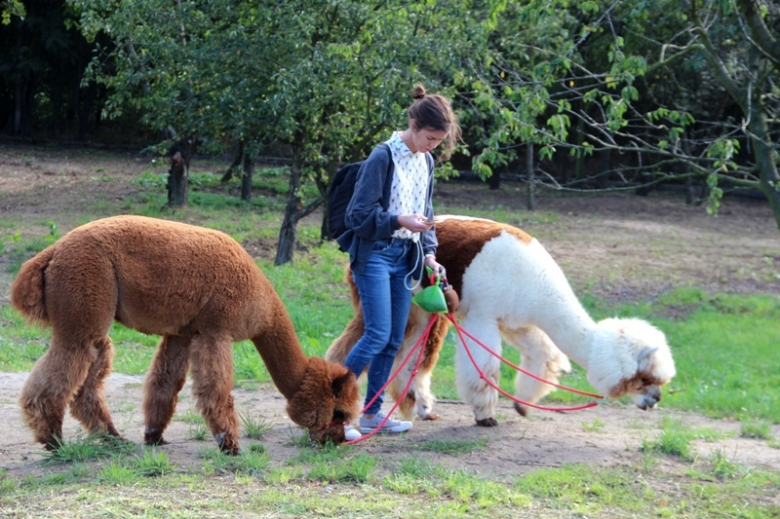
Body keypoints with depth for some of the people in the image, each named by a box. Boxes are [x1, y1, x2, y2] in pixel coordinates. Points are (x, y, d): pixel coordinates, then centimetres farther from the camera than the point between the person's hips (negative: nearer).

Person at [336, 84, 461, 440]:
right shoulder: (383, 158, -14)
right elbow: (358, 214, -15)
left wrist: (428, 254, 6)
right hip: (375, 254, -8)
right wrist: (399, 220, -24)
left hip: (405, 257, 8)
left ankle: (371, 413, 16)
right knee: (378, 334, -15)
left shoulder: (425, 161, 10)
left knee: (394, 340, 7)